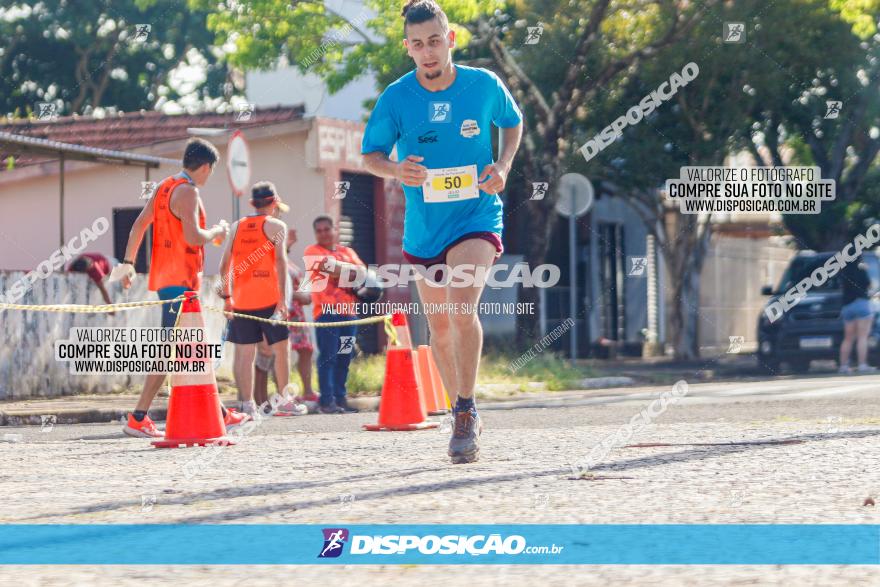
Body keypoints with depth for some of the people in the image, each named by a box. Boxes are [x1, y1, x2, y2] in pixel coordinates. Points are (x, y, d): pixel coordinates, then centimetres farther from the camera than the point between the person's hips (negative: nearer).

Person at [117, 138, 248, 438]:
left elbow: (139, 225, 15)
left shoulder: (164, 187, 15)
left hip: (165, 277, 10)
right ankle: (137, 419, -10)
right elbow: (193, 237, -24)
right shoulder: (187, 191, -13)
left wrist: (128, 262, 17)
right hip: (181, 280, -10)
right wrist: (217, 232, -6)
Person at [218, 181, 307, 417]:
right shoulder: (275, 225, 0)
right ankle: (285, 401, 11)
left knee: (244, 353, 3)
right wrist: (282, 298, -12)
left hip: (240, 299, 3)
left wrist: (227, 296, 14)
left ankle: (247, 404, -1)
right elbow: (280, 261, -10)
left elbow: (225, 264, 8)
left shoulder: (237, 227, 11)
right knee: (280, 349, 8)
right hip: (268, 299, -3)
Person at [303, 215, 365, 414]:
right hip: (326, 310, -5)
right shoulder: (312, 252, 6)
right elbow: (329, 266, -11)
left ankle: (340, 398, 11)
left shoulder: (348, 252, 21)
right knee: (328, 357, -10)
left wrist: (341, 271, -7)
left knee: (344, 357, 4)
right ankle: (326, 401, -11)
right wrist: (352, 271, -2)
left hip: (348, 311, 5)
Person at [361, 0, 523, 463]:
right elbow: (370, 155, 1)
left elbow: (513, 122, 13)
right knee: (439, 327, 13)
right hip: (423, 229, 3)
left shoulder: (484, 85, -7)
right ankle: (463, 415, 32)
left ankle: (465, 411, -15)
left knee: (462, 307, -26)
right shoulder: (396, 98, -8)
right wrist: (395, 171, -21)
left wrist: (503, 166, -5)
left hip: (476, 218, -3)